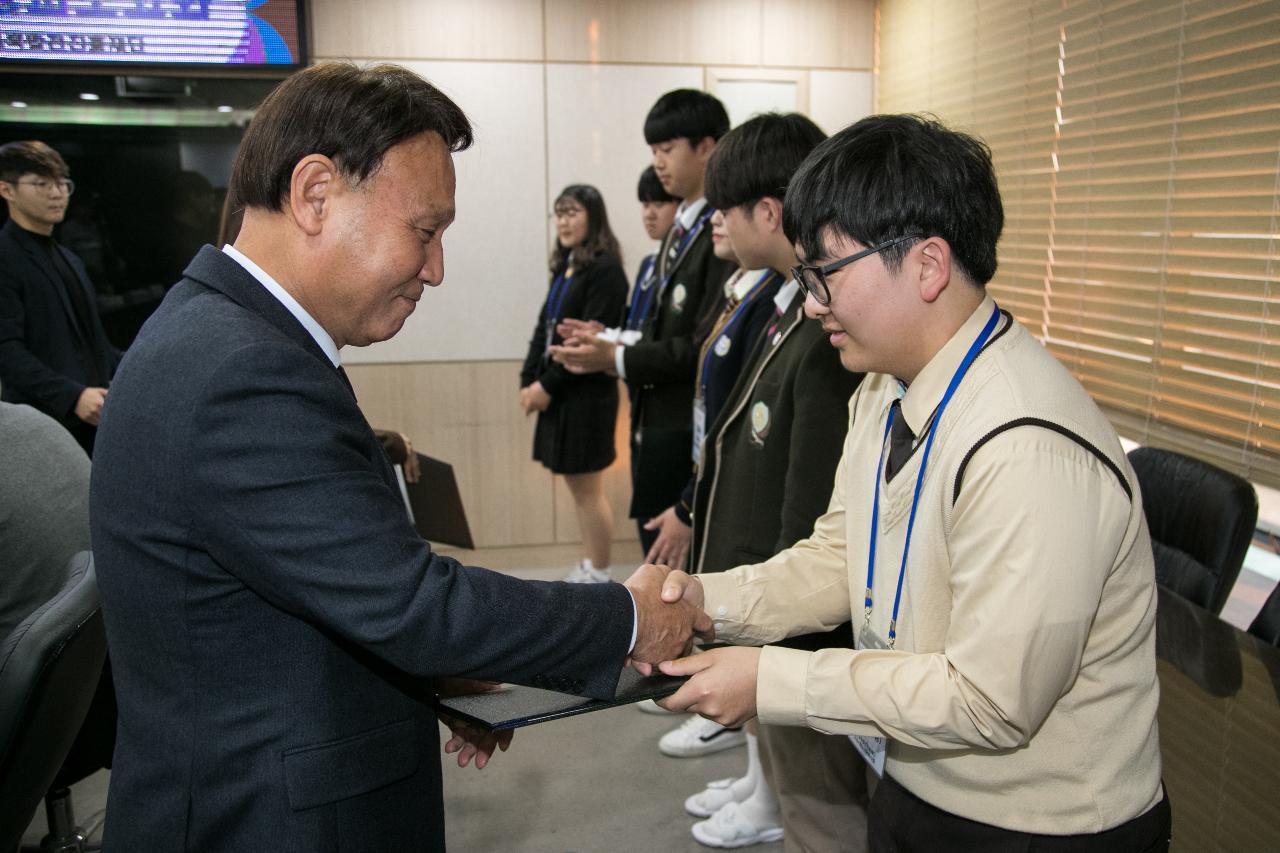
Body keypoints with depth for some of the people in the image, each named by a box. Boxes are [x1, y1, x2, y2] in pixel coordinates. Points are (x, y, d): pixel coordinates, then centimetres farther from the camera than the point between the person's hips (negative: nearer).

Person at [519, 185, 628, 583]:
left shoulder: (605, 269, -12)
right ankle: (588, 568, 26)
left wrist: (548, 386, -15)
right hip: (557, 392, 8)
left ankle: (599, 576, 13)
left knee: (588, 489, 0)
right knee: (577, 486, 15)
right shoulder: (564, 267, 14)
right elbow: (544, 327, 14)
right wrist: (529, 381, 3)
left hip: (587, 393, -8)